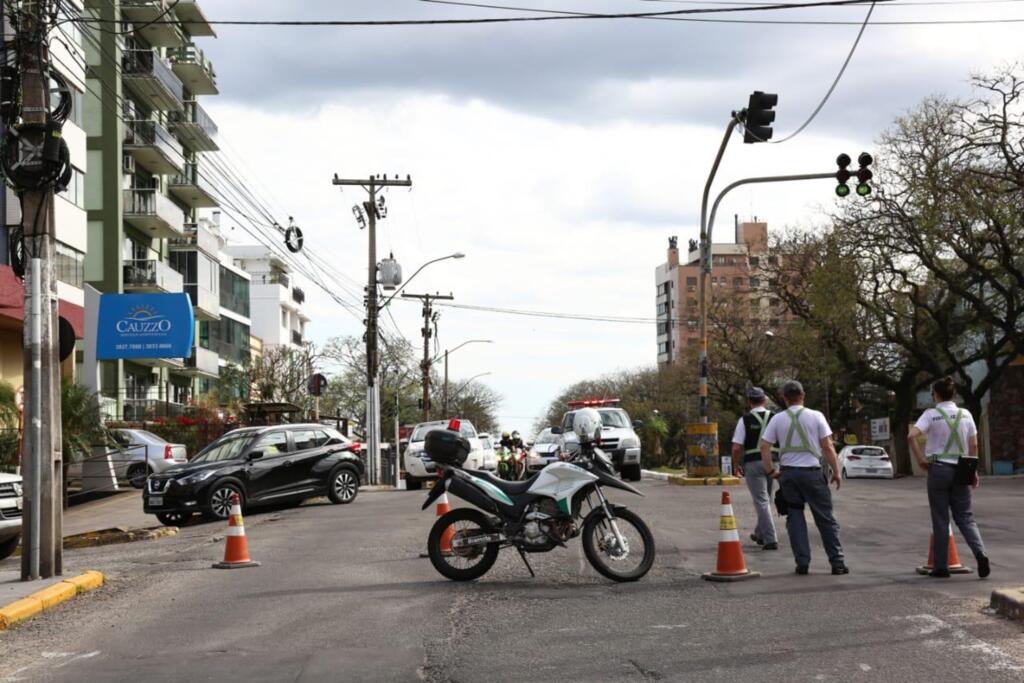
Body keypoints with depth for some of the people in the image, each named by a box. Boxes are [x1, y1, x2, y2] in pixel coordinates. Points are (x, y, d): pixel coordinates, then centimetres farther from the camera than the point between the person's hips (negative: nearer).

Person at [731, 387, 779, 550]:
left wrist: (737, 465, 7)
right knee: (766, 499, 19)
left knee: (761, 501, -2)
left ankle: (770, 540, -9)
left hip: (753, 463, -4)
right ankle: (760, 534, 34)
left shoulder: (745, 420, -4)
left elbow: (736, 448, -8)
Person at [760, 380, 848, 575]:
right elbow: (828, 446, -4)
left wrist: (771, 471, 9)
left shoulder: (777, 419, 3)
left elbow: (764, 447, 0)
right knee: (825, 518, 4)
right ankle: (837, 562, 3)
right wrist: (836, 471, 3)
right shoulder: (815, 416, -1)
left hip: (788, 473, 2)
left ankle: (802, 562, 4)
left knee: (795, 517, 8)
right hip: (811, 471, -2)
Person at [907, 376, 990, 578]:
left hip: (938, 468, -3)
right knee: (965, 516, 10)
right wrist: (974, 471, 11)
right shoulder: (965, 414, 4)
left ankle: (941, 566, 8)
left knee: (940, 519, 5)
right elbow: (974, 445, 4)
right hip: (960, 469, 3)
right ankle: (980, 553, -14)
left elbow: (912, 436, -20)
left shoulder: (931, 415, -7)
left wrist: (920, 459, -10)